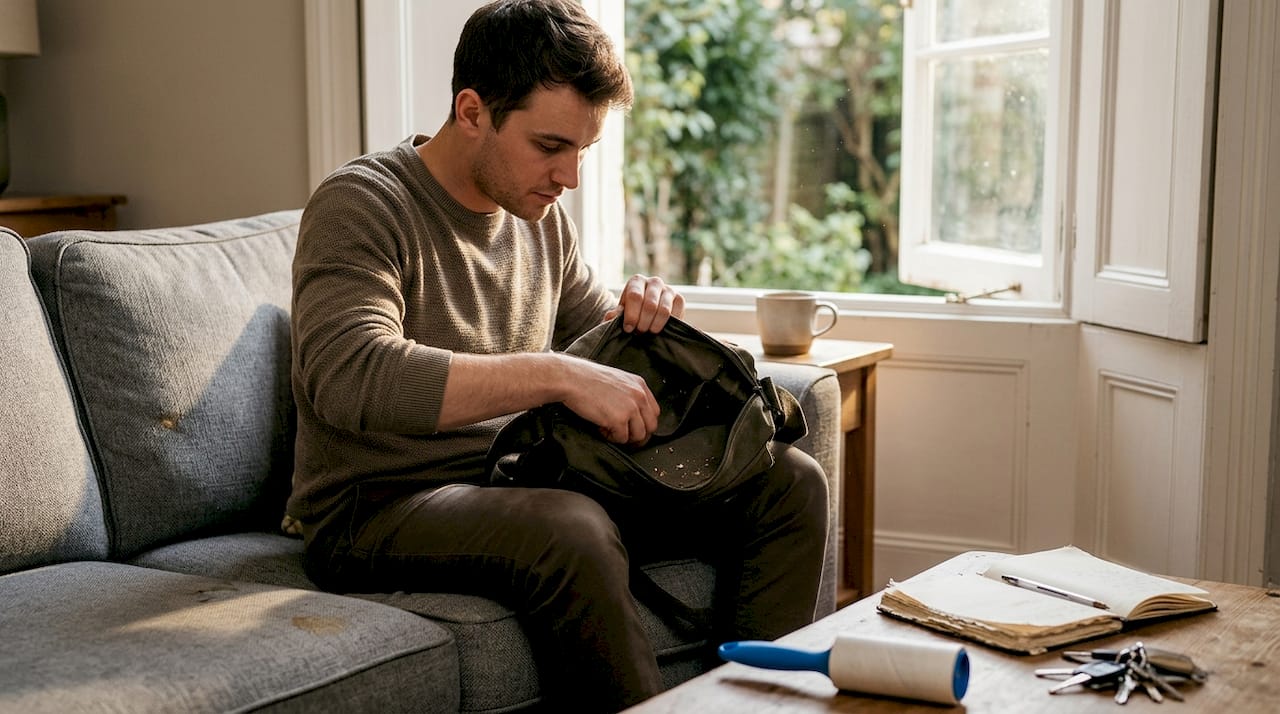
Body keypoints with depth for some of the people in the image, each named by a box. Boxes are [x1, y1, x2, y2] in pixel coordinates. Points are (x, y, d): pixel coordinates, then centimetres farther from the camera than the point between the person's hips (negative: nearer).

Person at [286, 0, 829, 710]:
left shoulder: (541, 215, 10)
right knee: (570, 531, -39)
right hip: (381, 509, -7)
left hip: (522, 484, 7)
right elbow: (351, 377, -30)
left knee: (790, 481, -4)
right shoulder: (361, 205, -12)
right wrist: (559, 375, -33)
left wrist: (642, 311, -2)